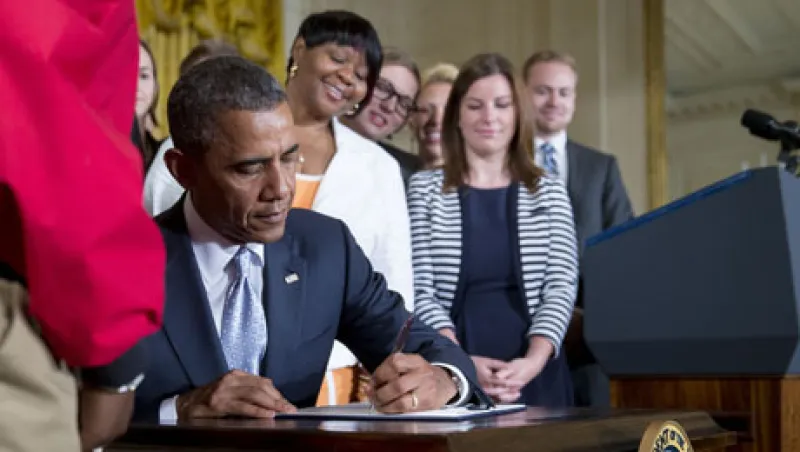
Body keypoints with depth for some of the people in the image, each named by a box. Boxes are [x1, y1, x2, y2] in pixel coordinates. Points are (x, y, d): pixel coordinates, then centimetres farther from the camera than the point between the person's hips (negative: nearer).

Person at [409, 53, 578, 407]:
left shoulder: (549, 193, 8)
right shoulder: (424, 189, 4)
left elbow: (561, 286, 0)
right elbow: (419, 290, -3)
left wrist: (534, 360, -16)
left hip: (534, 378, 1)